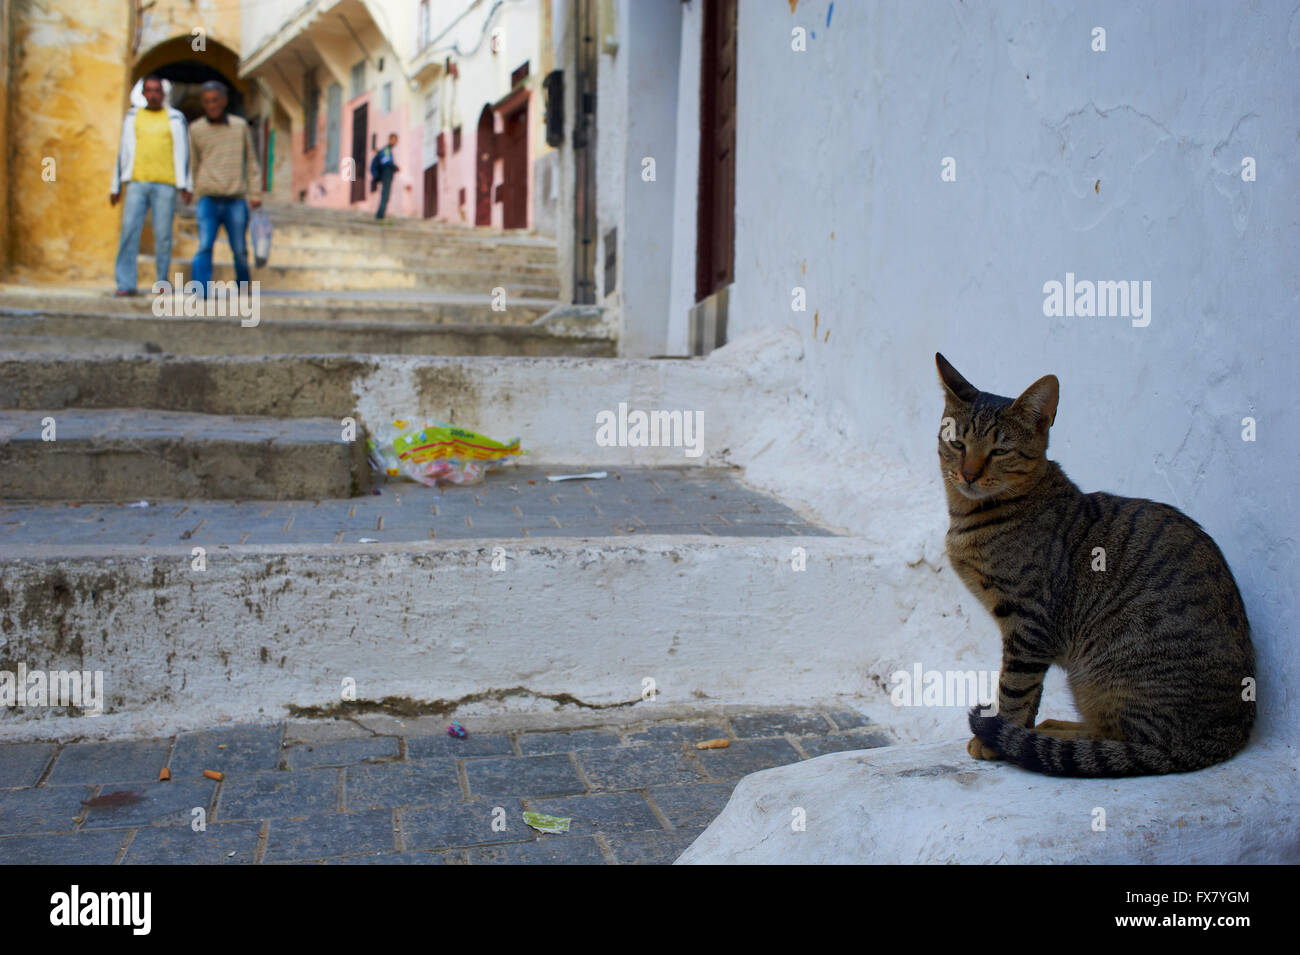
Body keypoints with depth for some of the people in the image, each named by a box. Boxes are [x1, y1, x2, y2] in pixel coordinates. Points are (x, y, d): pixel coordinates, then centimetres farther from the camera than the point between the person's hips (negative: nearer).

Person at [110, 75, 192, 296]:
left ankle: (162, 283, 6)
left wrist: (185, 185, -4)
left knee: (163, 234, -4)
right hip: (137, 182, 2)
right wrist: (116, 186, 15)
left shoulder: (175, 118, 11)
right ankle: (125, 283, -7)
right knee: (129, 230, -7)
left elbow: (182, 152, 7)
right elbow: (123, 151, 18)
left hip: (165, 184, -2)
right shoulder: (132, 116, 16)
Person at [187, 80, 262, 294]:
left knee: (240, 249, 5)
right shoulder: (196, 129, 7)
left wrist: (255, 192, 8)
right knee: (205, 246, -13)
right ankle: (200, 291, -16)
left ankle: (242, 284, 28)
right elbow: (194, 165, 15)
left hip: (236, 200, 1)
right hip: (208, 198, -1)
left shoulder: (240, 126, 8)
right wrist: (197, 196, 17)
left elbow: (251, 160, 14)